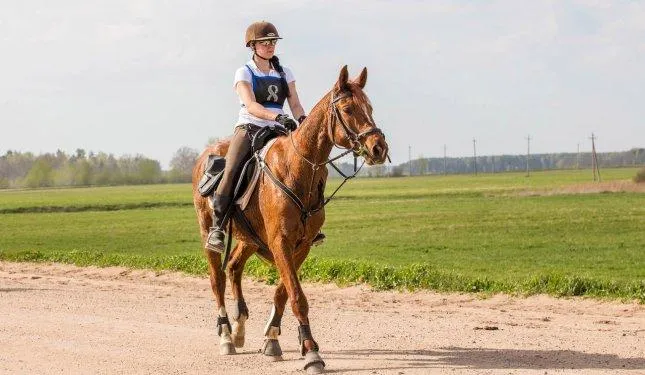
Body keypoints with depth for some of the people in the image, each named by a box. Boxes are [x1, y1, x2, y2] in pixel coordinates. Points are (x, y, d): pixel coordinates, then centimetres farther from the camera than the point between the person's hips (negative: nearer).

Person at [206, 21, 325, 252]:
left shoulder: (284, 74, 15)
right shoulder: (244, 73, 1)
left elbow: (295, 104, 7)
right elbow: (250, 105, -16)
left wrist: (302, 120, -18)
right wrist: (277, 116, -33)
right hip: (249, 129, -4)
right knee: (231, 171, -27)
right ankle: (217, 228, -28)